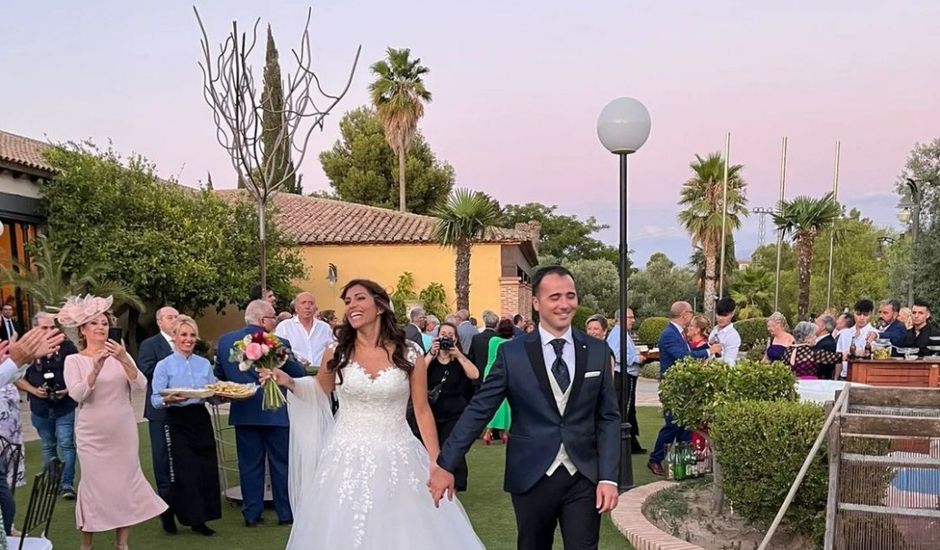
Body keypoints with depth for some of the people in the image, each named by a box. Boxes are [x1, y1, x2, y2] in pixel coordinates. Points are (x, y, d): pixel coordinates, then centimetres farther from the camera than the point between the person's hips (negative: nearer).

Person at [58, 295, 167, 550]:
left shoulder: (120, 354, 3)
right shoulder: (74, 360, -3)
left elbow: (141, 385, -9)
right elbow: (77, 394, -18)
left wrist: (124, 360, -24)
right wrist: (97, 367, -31)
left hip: (123, 433, 2)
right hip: (92, 435, -2)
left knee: (126, 482, 4)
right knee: (94, 484, 1)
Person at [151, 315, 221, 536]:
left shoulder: (205, 364, 11)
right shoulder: (164, 365, -1)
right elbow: (155, 399, -6)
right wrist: (169, 400, -26)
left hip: (201, 420, 4)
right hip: (177, 421, -4)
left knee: (207, 469, 1)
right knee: (184, 470, -5)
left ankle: (199, 519, 12)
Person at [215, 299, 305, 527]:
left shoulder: (225, 341, -2)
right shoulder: (278, 344, -14)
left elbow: (219, 374, 8)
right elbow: (298, 374, -8)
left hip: (243, 412, 3)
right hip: (275, 412, -3)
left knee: (249, 464, 12)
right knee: (281, 463, 9)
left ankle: (251, 514, 16)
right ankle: (285, 513, 16)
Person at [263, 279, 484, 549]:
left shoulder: (410, 354, -5)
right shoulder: (336, 352, -1)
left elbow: (422, 410, 1)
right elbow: (319, 391, 16)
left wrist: (437, 462, 1)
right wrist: (289, 382, -3)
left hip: (396, 458, -1)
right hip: (347, 459, 1)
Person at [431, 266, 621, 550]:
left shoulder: (597, 351, 1)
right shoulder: (512, 352, -5)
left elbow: (608, 418, 3)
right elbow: (478, 410, -3)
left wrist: (608, 477, -5)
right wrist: (446, 464, -6)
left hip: (583, 477, 1)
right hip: (531, 477, 0)